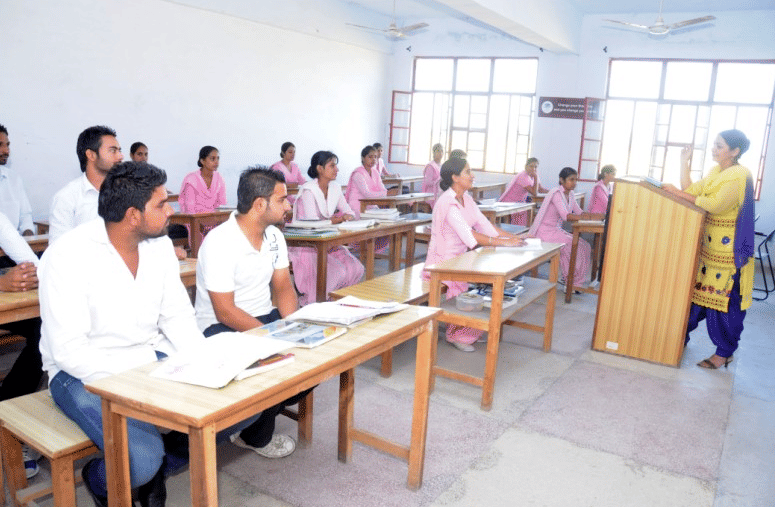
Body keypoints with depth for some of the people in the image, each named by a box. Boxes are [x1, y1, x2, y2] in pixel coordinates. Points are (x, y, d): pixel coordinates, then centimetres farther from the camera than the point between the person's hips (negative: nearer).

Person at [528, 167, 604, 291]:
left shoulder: (569, 194, 10)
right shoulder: (556, 193, -17)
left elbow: (579, 213, 6)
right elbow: (565, 215, -30)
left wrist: (598, 215, -13)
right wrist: (591, 217, -35)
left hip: (557, 230, 9)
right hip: (545, 231, -9)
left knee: (585, 246, -4)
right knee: (575, 246, -21)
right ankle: (573, 283, -8)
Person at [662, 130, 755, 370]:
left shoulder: (740, 175, -15)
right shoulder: (715, 172, 12)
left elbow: (716, 205, -25)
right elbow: (691, 191, 5)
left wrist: (679, 194, -22)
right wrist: (684, 161, 2)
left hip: (728, 251, -8)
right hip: (707, 246, 8)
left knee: (725, 300, -1)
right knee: (696, 290, 13)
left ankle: (725, 353, 11)